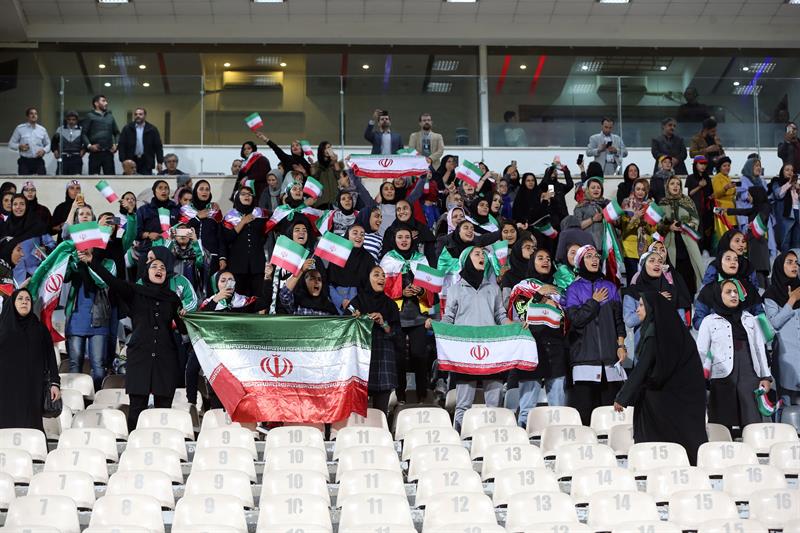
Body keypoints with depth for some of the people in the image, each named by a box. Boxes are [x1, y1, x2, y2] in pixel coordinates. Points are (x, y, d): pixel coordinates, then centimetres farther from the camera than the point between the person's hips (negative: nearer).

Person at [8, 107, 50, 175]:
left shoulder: (42, 129, 10)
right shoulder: (20, 128, 3)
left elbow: (48, 144, 17)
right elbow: (11, 144, 6)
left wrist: (44, 150, -4)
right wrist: (19, 146, -14)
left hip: (38, 161, 2)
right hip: (24, 161, -2)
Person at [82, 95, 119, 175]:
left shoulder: (110, 116, 18)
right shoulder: (90, 116, 4)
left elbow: (116, 133, 22)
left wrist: (116, 144, 6)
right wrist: (89, 145, -14)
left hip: (108, 153, 4)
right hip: (95, 152, -4)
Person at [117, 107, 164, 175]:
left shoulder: (152, 129, 4)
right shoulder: (127, 129, 6)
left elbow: (158, 146, 3)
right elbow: (121, 146, 2)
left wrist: (160, 162, -3)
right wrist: (123, 161, -7)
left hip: (146, 162, 0)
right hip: (131, 162, 0)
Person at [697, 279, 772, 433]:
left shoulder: (750, 319, 19)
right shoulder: (709, 321, 9)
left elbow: (760, 349, 18)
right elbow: (701, 352, 5)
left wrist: (766, 376, 10)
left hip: (749, 375, 2)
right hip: (722, 377, -2)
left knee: (753, 424, -7)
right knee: (722, 425, -5)